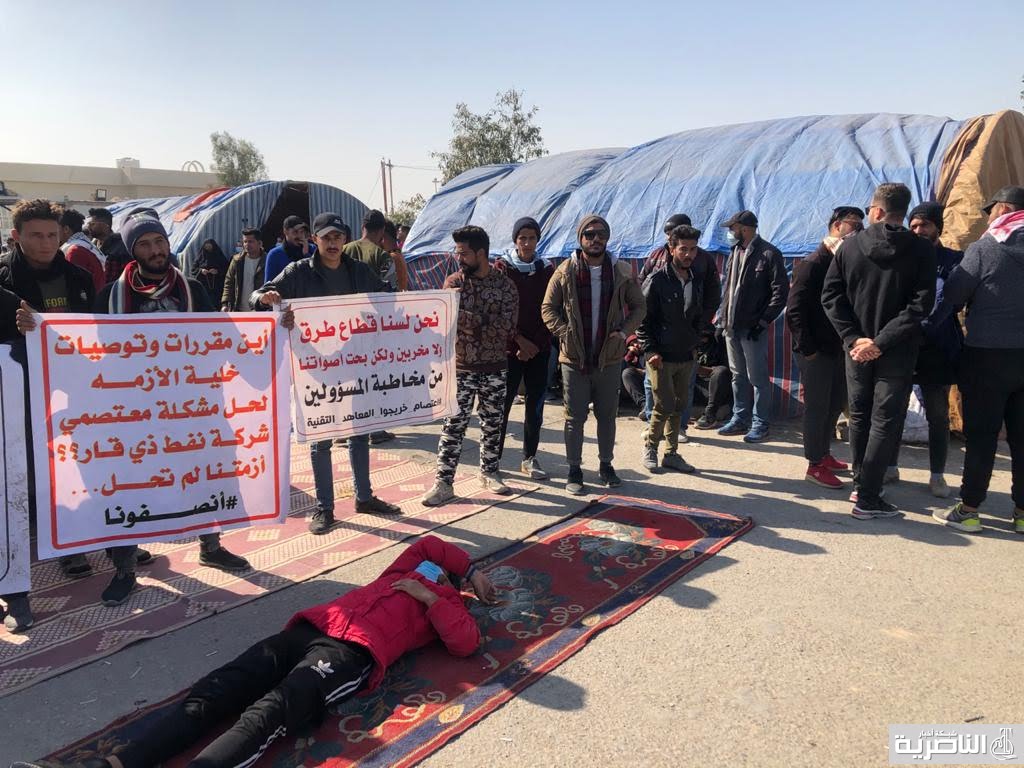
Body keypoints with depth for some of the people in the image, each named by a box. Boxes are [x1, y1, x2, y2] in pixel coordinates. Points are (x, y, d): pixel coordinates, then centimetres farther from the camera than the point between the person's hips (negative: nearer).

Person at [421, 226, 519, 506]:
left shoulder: (504, 285, -3)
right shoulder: (453, 282, 0)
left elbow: (507, 327, -12)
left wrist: (467, 319, -17)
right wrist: (486, 322, -20)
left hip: (495, 369, 1)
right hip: (461, 368, -1)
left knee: (492, 423, 12)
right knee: (453, 426, 0)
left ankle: (489, 472, 29)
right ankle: (443, 482, 5)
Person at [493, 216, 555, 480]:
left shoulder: (546, 270, 7)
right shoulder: (502, 267, 0)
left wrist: (535, 343, -7)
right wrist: (520, 340, -10)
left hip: (538, 349, 3)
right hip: (509, 348, -3)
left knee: (535, 406, 6)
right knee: (502, 404, -1)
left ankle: (530, 458, 17)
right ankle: (494, 457, 10)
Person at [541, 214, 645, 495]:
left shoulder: (621, 272, 2)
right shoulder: (565, 271, -3)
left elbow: (639, 306, 10)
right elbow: (548, 308, 1)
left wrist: (624, 330, -6)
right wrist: (565, 332, -13)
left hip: (609, 357, 2)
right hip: (574, 357, -2)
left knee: (607, 415, 13)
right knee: (575, 417, 5)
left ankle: (606, 465, 29)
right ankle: (574, 470, 17)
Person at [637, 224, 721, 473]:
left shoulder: (698, 280, 6)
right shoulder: (658, 280, -10)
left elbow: (708, 307, 19)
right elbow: (643, 318, -9)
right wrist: (650, 350, -15)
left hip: (686, 356, 5)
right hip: (661, 356, -5)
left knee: (679, 407, 10)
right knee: (664, 406, -5)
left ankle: (671, 453, 22)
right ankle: (650, 446, 17)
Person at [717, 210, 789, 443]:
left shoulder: (769, 254, -9)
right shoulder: (735, 252, 12)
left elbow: (781, 292, -11)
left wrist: (763, 321, -14)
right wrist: (722, 318, 12)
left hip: (753, 328, -7)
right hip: (732, 326, 7)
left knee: (758, 377, 1)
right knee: (738, 375, 15)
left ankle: (760, 424, 10)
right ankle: (740, 419, 26)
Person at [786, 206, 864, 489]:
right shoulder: (811, 264, -12)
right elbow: (794, 311, -15)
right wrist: (807, 348, -16)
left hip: (837, 348, 7)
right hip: (816, 351, -7)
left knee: (835, 404, 16)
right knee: (817, 407, 0)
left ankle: (824, 454, 31)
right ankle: (815, 466, 10)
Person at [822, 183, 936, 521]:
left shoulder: (850, 246, -2)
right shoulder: (921, 250, -8)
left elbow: (831, 296, -6)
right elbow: (920, 304, -16)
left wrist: (853, 337, -8)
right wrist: (882, 341, -15)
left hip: (857, 348, 3)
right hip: (897, 352, -2)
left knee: (859, 416, 16)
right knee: (885, 421, 1)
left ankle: (861, 484, 24)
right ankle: (867, 497, -1)